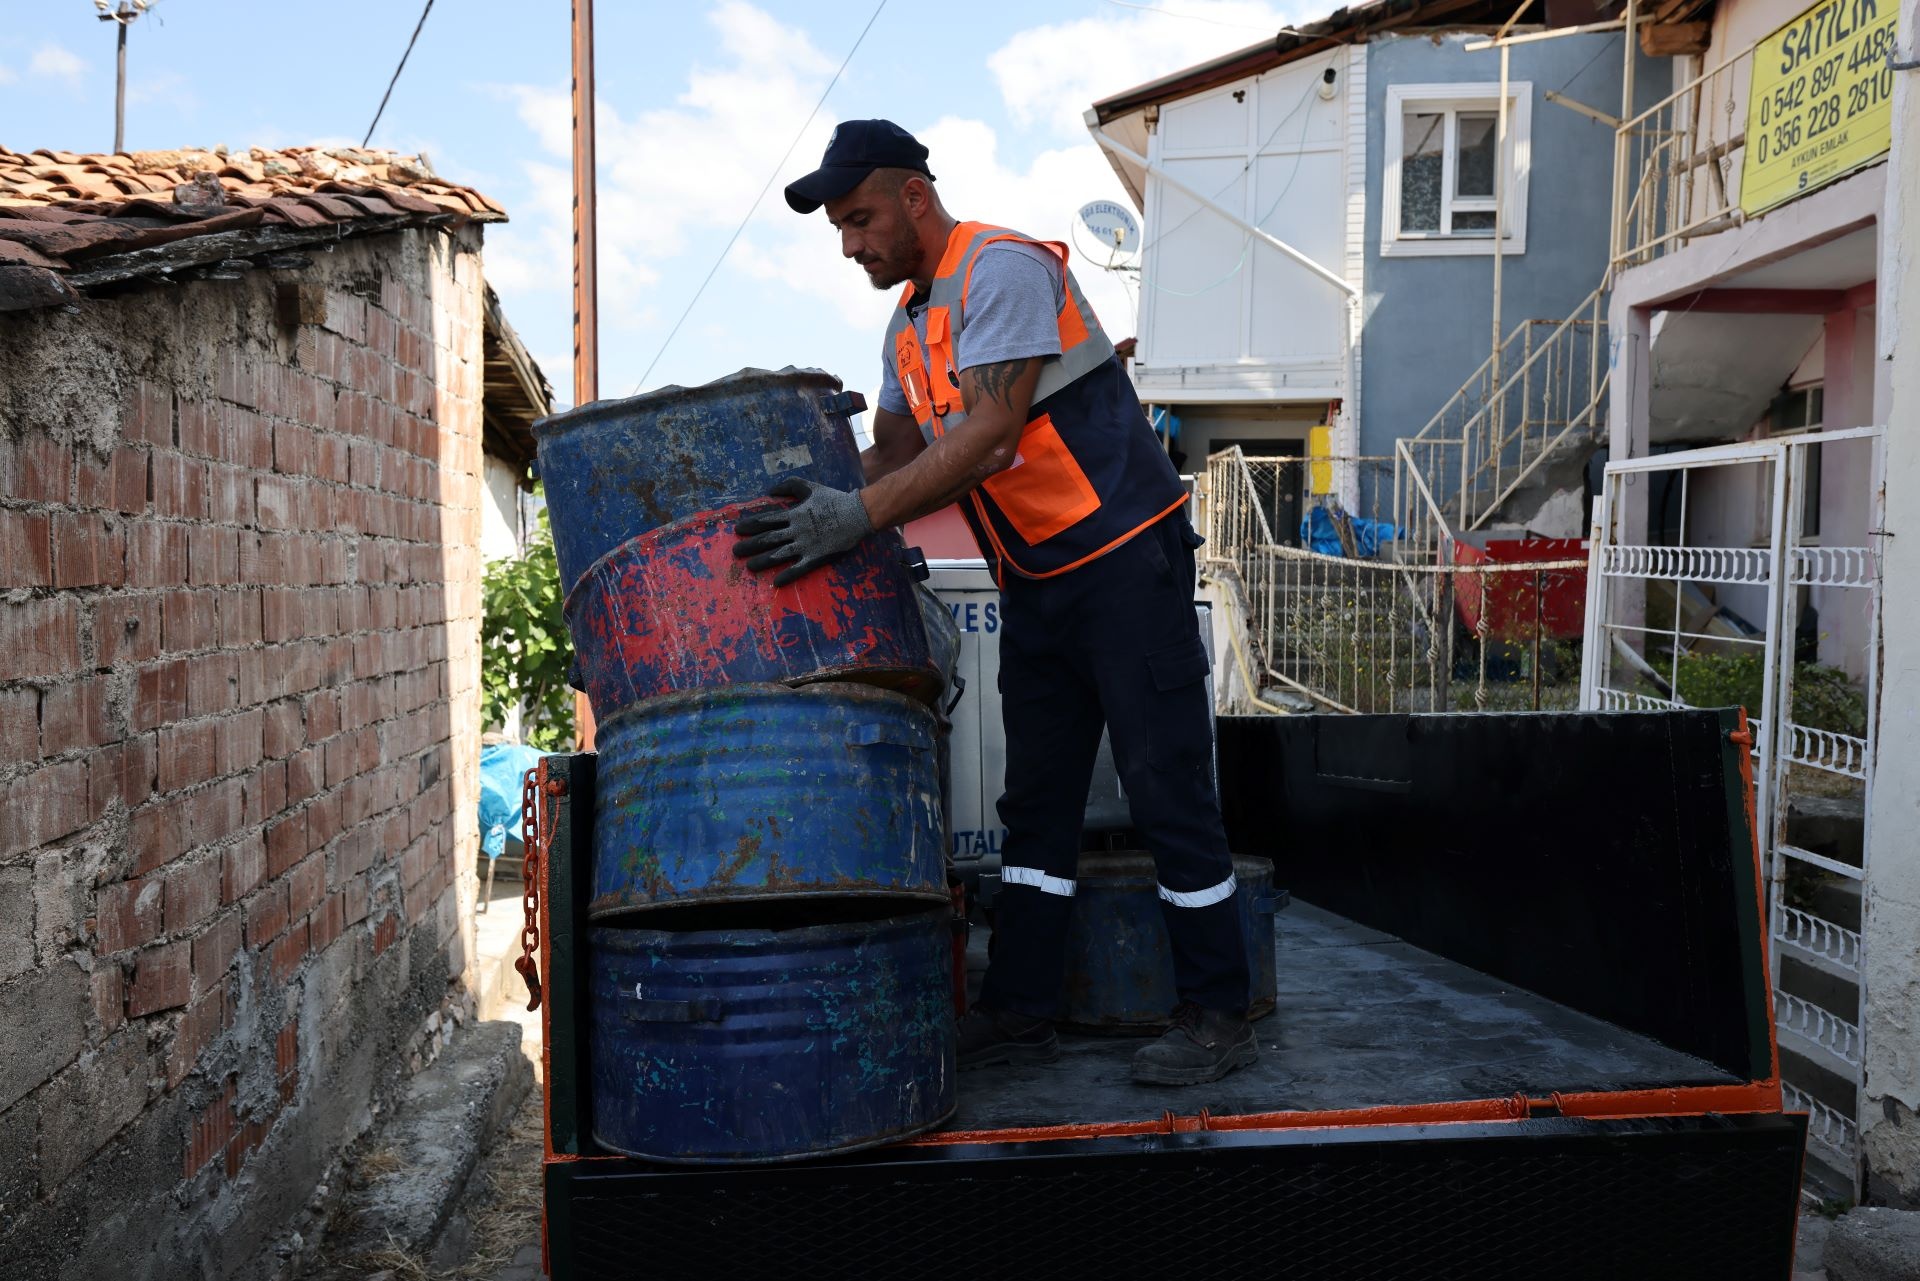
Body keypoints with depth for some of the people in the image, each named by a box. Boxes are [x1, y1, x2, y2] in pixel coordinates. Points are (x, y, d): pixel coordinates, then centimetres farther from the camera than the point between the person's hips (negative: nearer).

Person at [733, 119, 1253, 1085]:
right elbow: (894, 454, 15)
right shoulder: (908, 327, 15)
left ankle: (1218, 1013, 8)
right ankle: (1017, 1010, 17)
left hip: (1124, 559, -9)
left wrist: (861, 515, -30)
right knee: (1035, 796, 9)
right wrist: (814, 513, 0)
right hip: (1035, 583, 9)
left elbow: (992, 435, -24)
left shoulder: (1001, 269, -13)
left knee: (1167, 788, -3)